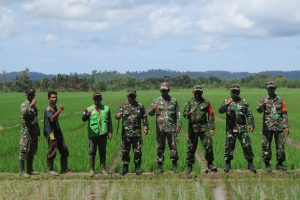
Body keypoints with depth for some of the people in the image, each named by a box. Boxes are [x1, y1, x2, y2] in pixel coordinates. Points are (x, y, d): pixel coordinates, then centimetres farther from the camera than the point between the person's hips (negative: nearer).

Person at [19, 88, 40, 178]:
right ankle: (22, 171, 0)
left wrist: (38, 131, 21)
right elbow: (24, 113, -33)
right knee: (24, 151, -4)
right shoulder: (24, 105, -11)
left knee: (32, 151, 12)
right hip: (26, 131, -8)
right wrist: (31, 105, -34)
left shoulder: (33, 105, 14)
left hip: (34, 132, 8)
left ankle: (29, 169, 20)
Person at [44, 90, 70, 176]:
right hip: (51, 133, -9)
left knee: (64, 151, 9)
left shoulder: (55, 107, 17)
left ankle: (64, 169, 17)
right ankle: (50, 169, 8)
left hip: (58, 132, 9)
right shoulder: (48, 108, -12)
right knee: (52, 152, -3)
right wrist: (59, 110, -30)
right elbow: (52, 119, -30)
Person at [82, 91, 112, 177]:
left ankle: (102, 169, 16)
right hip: (93, 134, -2)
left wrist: (110, 132, 7)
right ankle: (91, 169, 8)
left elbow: (109, 121, 14)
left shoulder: (106, 108, 10)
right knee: (92, 152, 0)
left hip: (103, 134, 2)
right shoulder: (89, 109, 2)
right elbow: (83, 119, -14)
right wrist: (87, 114, -35)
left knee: (103, 152, 8)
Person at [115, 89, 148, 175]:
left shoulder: (140, 106, 8)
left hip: (137, 133, 0)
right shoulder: (123, 106, 7)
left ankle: (137, 168, 10)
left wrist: (145, 127, 2)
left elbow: (144, 117, 11)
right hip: (126, 132, 1)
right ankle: (125, 167, 16)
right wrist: (118, 115, -25)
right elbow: (117, 115, -1)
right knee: (125, 151, 4)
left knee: (138, 151, 0)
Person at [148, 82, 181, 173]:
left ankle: (174, 165, 5)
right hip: (160, 128, 0)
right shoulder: (156, 101, 5)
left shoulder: (174, 101, 8)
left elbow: (178, 115, 11)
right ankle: (159, 166, 9)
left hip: (171, 128, 0)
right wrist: (153, 109, -25)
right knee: (160, 148, 3)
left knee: (173, 147, -3)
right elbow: (150, 113, -3)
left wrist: (178, 125, 1)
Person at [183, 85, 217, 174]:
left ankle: (210, 164, 6)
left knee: (209, 146, -6)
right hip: (193, 128, 0)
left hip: (204, 128, 0)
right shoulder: (189, 103, 7)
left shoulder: (206, 103, 8)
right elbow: (185, 114, -3)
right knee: (191, 147, 3)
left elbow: (211, 115, 7)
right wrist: (189, 113, -27)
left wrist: (212, 128, 0)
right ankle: (189, 166, 11)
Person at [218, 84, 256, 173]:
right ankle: (228, 164, 13)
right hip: (230, 129, 0)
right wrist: (226, 104, -26)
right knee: (229, 146, 2)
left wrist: (251, 125, -5)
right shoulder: (227, 102, 6)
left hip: (242, 128, 0)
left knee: (247, 146, -3)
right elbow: (221, 110, -10)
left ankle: (250, 164, 7)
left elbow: (249, 115, 6)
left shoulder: (244, 102, 7)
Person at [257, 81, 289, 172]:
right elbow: (259, 110, -13)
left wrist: (286, 126, 5)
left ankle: (280, 164, 14)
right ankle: (267, 164, 9)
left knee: (280, 146, 3)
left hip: (279, 127, 2)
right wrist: (262, 103, -34)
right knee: (266, 146, 0)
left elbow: (284, 113, 11)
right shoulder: (264, 100, 4)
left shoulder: (280, 100, 10)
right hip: (267, 127, -2)